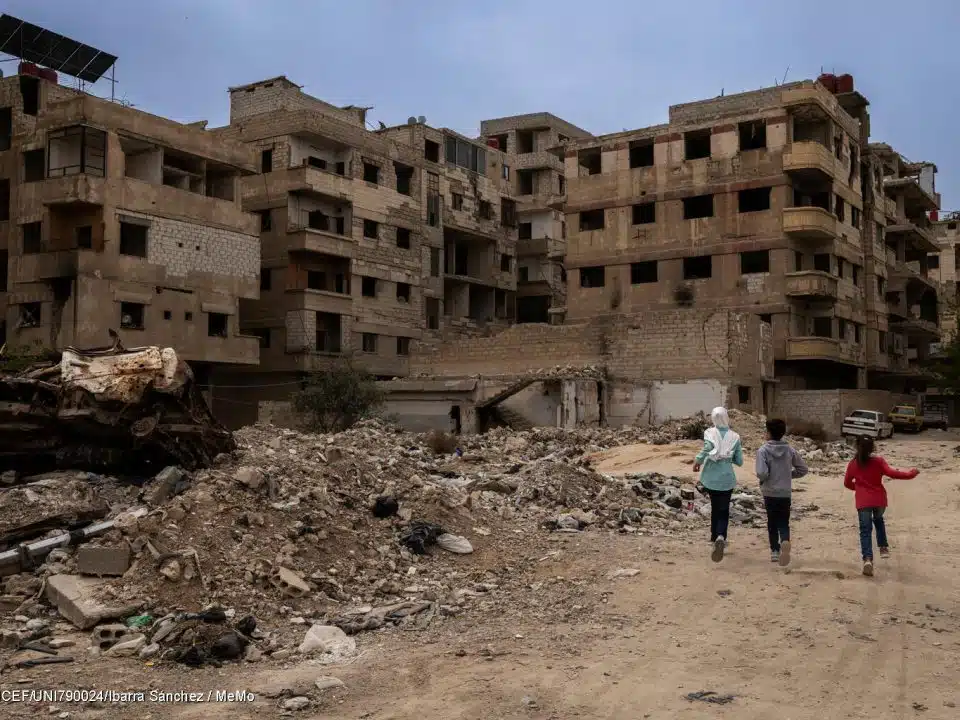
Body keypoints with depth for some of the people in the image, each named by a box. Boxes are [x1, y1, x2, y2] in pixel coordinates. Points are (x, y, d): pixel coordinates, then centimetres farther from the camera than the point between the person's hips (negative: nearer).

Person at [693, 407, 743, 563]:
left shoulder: (710, 433, -6)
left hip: (710, 478, 1)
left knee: (715, 507, 22)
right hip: (726, 479, -1)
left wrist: (697, 460, -9)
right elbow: (739, 462, 2)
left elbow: (707, 448, -26)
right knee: (723, 511, 4)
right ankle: (720, 537, -22)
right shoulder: (735, 437, -2)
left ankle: (715, 537, 29)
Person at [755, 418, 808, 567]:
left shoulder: (763, 450, -13)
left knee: (772, 523, 16)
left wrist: (762, 479, -1)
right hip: (786, 493, 2)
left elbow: (762, 473, -23)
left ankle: (775, 550, 20)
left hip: (770, 493, -2)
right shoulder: (789, 450, 0)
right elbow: (803, 469, 5)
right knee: (784, 523, 7)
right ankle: (785, 542, -21)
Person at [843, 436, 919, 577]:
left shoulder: (853, 464, 3)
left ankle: (868, 559, -21)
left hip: (863, 501, -1)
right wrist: (911, 473, -4)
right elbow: (892, 473, -15)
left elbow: (847, 483, 12)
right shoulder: (878, 461, -3)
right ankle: (884, 547, 26)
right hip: (879, 499, 1)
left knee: (865, 530, -3)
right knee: (878, 520, 32)